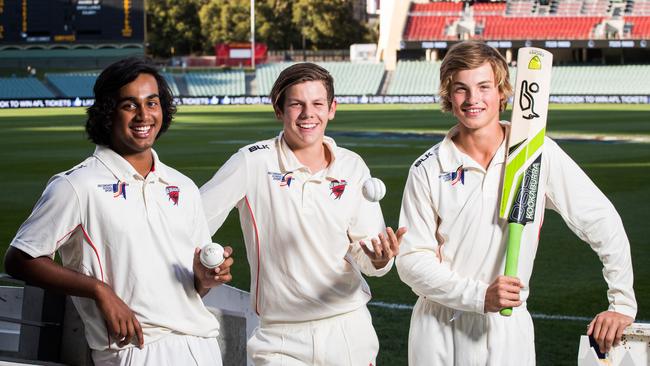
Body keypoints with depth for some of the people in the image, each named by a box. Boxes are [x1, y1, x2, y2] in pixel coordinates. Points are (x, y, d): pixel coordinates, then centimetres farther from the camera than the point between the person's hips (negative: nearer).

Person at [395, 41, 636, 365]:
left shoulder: (538, 154, -4)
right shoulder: (428, 170, -3)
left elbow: (602, 222, -1)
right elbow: (412, 259, -5)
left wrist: (623, 304, -4)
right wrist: (479, 295, -17)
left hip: (507, 329, 0)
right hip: (438, 329, 1)